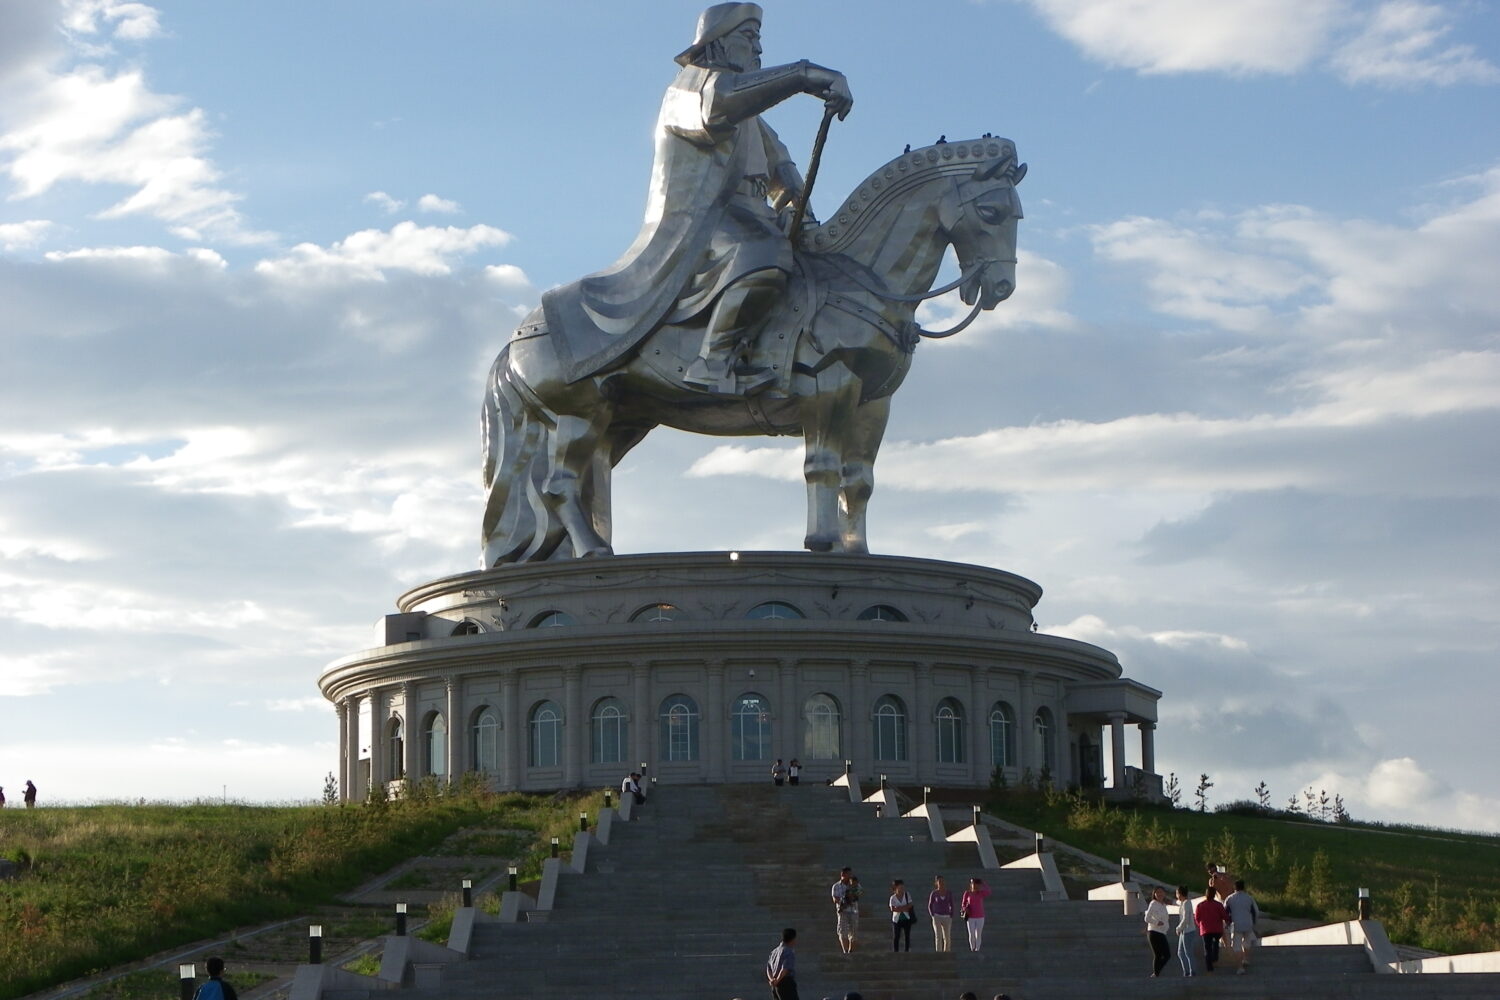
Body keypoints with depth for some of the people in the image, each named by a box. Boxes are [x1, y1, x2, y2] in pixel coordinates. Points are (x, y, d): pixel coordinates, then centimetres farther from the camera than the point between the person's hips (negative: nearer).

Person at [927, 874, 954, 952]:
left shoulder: (949, 893, 2)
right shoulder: (933, 893, -3)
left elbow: (951, 906, 9)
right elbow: (930, 906, 4)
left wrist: (951, 917, -1)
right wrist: (933, 917, -6)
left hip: (947, 918, 2)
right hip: (937, 917, -2)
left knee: (947, 938, 3)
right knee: (938, 937, -11)